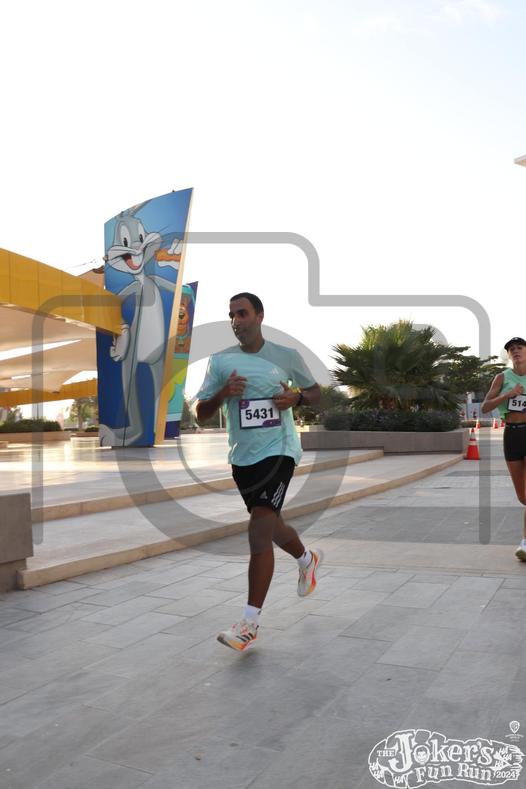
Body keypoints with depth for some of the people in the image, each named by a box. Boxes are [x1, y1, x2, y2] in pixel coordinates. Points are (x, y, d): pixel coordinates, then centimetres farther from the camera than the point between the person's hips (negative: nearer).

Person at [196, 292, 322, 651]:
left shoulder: (286, 356, -1)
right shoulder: (220, 361, 3)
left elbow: (316, 392, 11)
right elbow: (201, 415, 4)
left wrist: (296, 397, -11)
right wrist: (222, 394, -16)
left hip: (278, 450, -4)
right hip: (242, 457, 4)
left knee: (260, 529, -16)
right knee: (270, 525, 18)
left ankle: (250, 624, -8)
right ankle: (307, 558, 51)